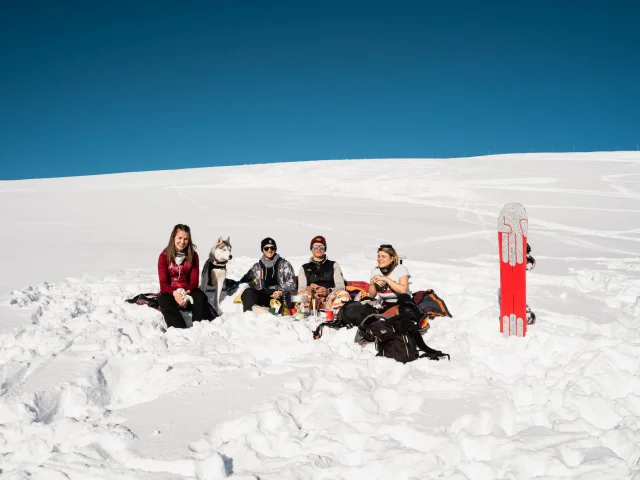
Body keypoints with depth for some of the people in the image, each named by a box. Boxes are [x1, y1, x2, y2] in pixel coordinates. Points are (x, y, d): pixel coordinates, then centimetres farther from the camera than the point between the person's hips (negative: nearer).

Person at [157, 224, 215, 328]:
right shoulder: (164, 256, -3)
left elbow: (194, 279, -1)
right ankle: (179, 329, -55)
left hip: (187, 290, 2)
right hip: (170, 291, -2)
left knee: (200, 297, -31)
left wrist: (188, 291, -23)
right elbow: (163, 282, -7)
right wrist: (174, 293, -28)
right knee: (164, 300, -36)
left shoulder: (193, 255, 3)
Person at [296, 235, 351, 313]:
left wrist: (328, 291, -13)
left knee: (343, 294, -34)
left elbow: (341, 286, 10)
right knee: (303, 294, -35)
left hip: (330, 298, 0)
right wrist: (309, 289, -13)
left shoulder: (334, 265, 24)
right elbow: (301, 289, 12)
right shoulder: (304, 268, 25)